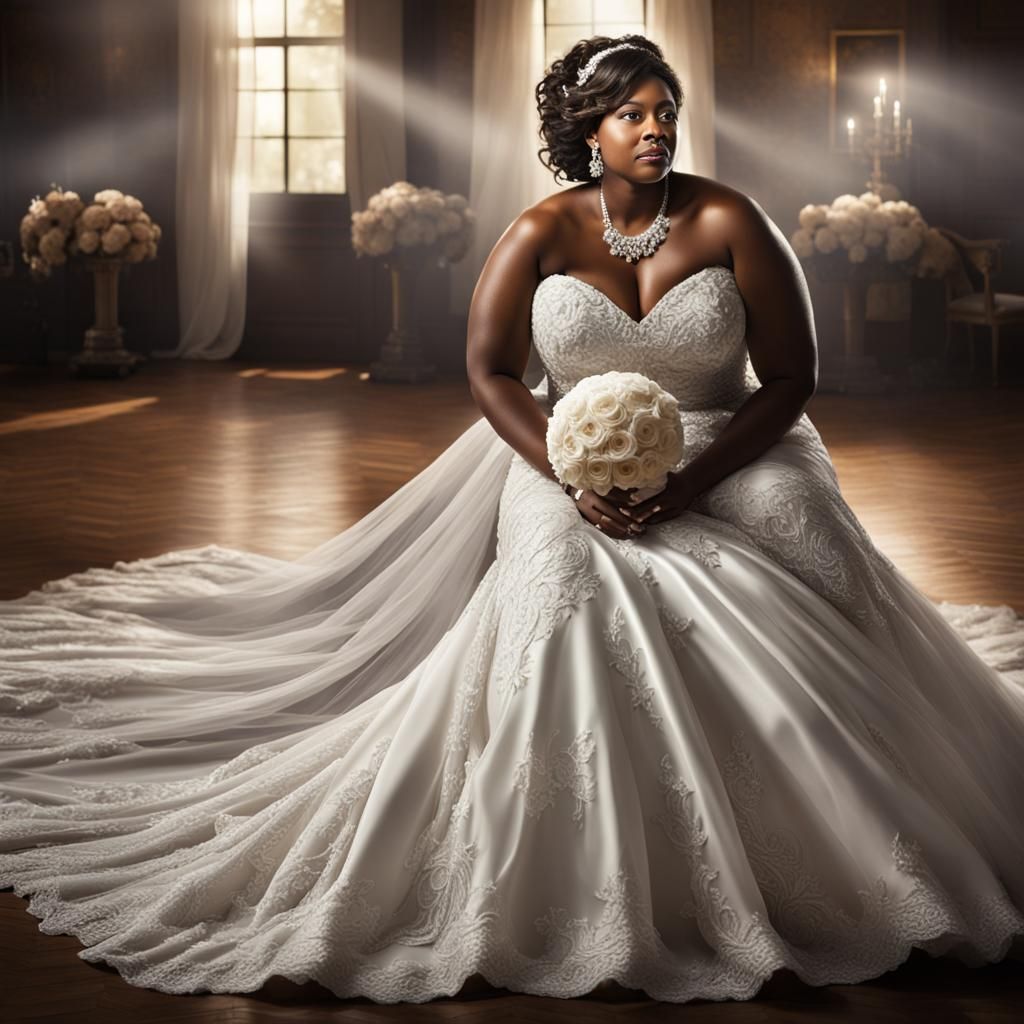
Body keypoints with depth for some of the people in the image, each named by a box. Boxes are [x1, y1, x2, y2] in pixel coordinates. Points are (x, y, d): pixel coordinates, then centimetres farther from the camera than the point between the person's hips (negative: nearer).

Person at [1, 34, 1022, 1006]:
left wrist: (690, 483, -19)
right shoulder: (543, 233, -1)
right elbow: (490, 370, -1)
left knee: (810, 562, -30)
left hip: (725, 452, 1)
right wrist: (573, 478, -18)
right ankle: (569, 867, -24)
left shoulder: (728, 221, -4)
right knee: (563, 576, -34)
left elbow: (791, 376, -5)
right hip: (574, 452, 0)